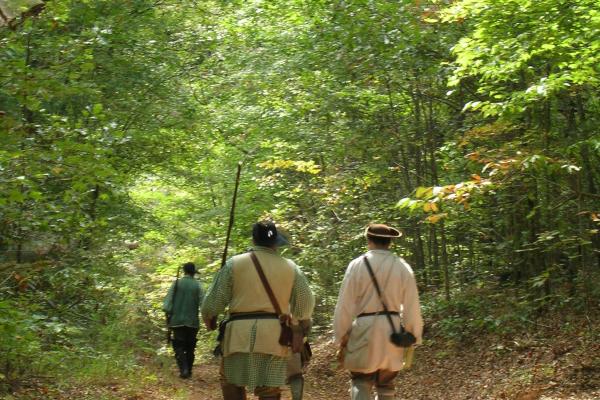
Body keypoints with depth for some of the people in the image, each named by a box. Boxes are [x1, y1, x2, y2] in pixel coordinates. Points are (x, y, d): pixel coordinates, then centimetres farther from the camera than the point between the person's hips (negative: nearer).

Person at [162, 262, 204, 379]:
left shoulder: (176, 283, -1)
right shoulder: (197, 285, -2)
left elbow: (168, 300, -6)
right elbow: (203, 304, -9)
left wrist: (168, 316, 1)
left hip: (177, 321, 0)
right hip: (192, 322, 1)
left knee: (179, 347, 3)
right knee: (190, 347, 14)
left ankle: (184, 370, -14)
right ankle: (189, 371, 17)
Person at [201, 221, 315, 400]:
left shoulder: (234, 264, 1)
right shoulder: (290, 267, 7)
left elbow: (214, 301, 0)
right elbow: (306, 304, 12)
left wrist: (207, 318, 20)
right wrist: (295, 322, 31)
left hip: (240, 333, -1)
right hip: (274, 336, 1)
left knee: (232, 383, 15)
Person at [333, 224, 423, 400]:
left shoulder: (357, 265, -5)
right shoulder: (403, 267, 0)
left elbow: (345, 305, -5)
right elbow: (411, 307, 0)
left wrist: (341, 337, 3)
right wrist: (413, 337, 9)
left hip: (364, 329, -2)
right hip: (391, 330, 2)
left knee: (361, 383, 6)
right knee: (386, 385, 15)